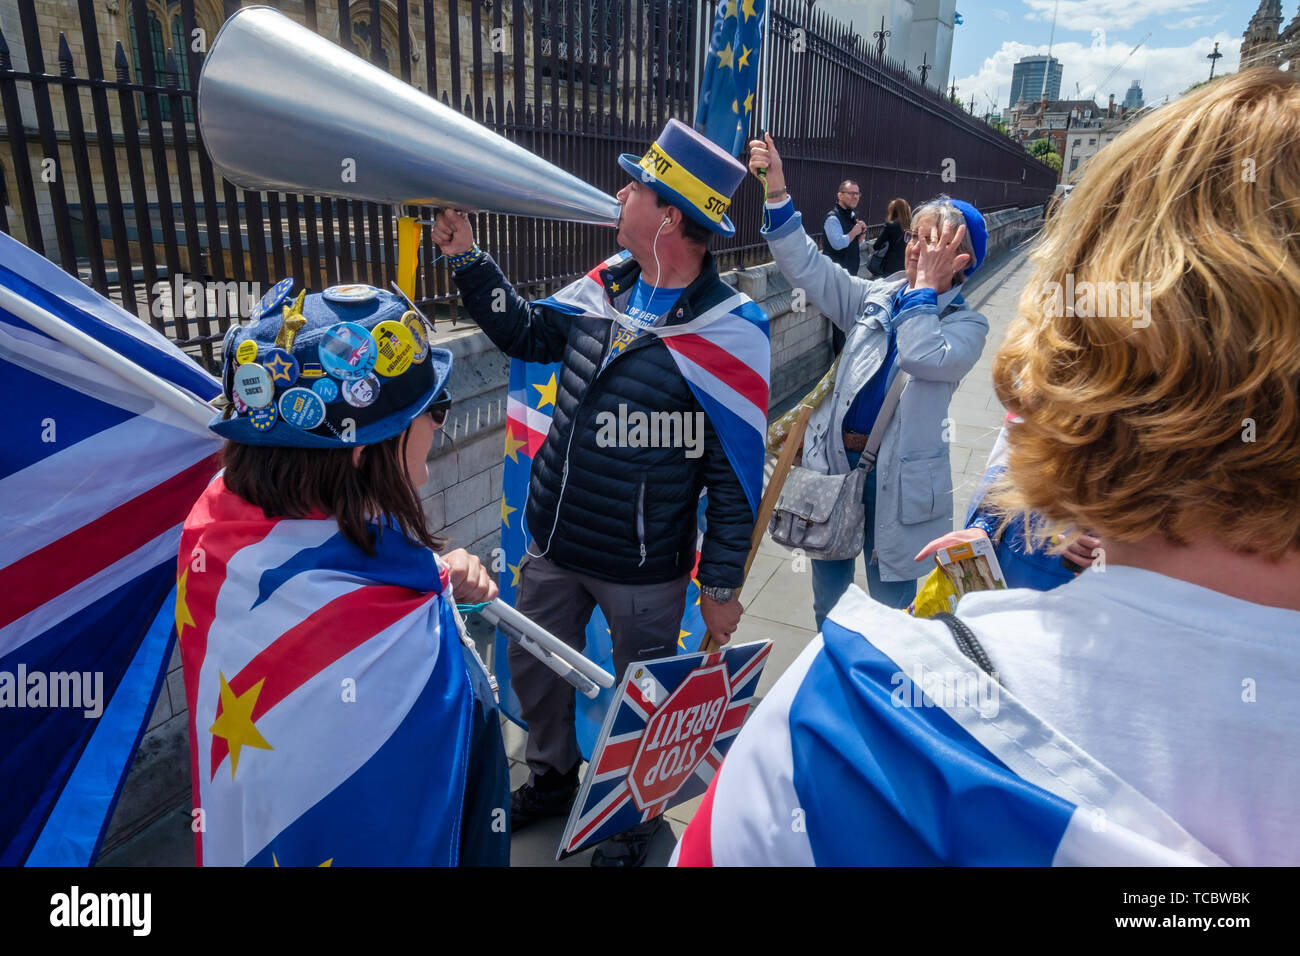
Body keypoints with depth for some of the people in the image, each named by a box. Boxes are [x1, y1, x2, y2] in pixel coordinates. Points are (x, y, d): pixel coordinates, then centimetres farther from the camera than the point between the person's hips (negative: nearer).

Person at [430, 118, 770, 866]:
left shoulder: (727, 331, -20)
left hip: (643, 571, -6)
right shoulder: (609, 284, -1)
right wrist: (468, 258, 5)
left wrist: (722, 584, -13)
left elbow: (737, 473, -17)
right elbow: (528, 333, 14)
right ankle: (554, 777, 53)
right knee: (534, 671, 24)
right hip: (553, 546, 7)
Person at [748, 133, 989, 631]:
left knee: (892, 601, 13)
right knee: (828, 597, 20)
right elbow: (807, 266, -7)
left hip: (898, 480, -3)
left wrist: (925, 286, -18)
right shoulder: (876, 297, 3)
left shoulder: (966, 324, -5)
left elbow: (923, 358, -28)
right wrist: (777, 192, -16)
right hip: (833, 459, 4)